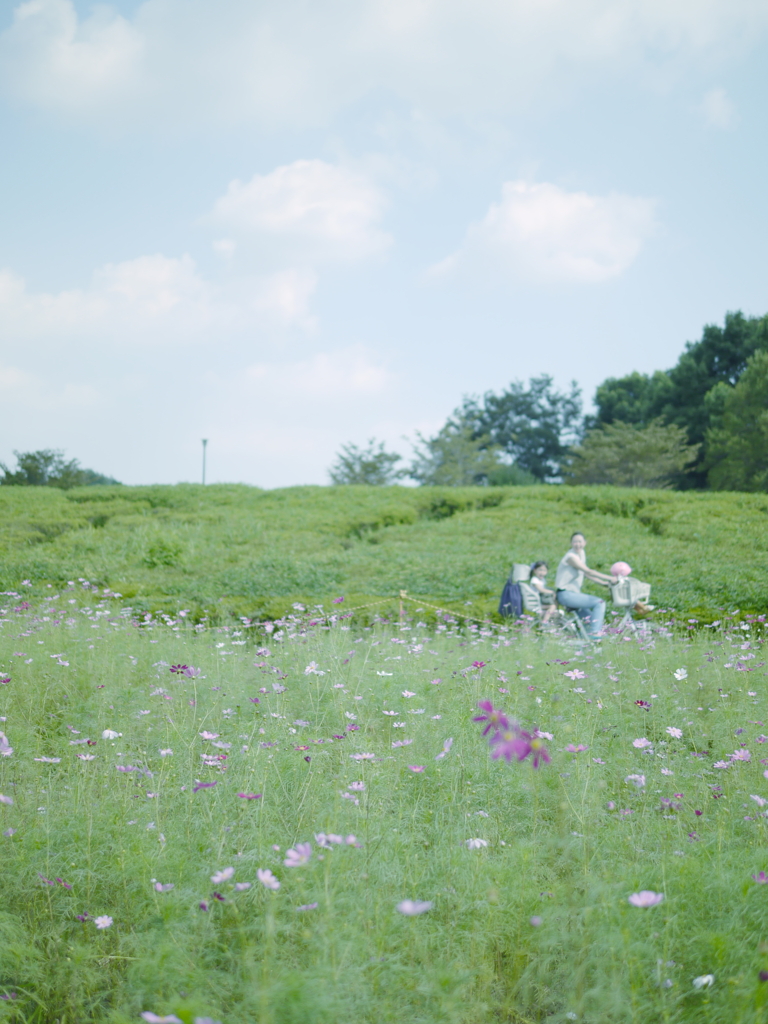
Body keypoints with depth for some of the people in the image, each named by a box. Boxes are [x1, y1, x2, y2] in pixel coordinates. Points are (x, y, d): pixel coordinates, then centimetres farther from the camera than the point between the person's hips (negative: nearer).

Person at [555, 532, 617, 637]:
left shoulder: (581, 555, 11)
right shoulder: (571, 557, -17)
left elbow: (586, 574, 19)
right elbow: (589, 571, -19)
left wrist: (603, 583, 15)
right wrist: (609, 578, -17)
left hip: (573, 593, 10)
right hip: (565, 594, -10)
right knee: (599, 602, -18)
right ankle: (594, 632, -21)